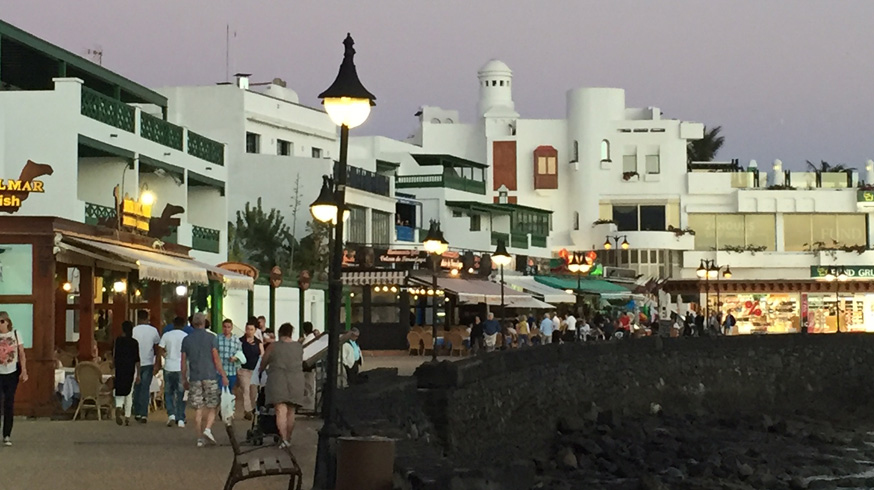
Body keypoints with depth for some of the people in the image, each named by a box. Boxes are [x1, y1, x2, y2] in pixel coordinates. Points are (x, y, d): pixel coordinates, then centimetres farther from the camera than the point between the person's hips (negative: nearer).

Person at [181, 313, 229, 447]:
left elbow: (183, 362, 8)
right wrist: (223, 376, 0)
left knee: (198, 409, 5)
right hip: (209, 376, -2)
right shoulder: (211, 338, -2)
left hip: (194, 378, 2)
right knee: (211, 406, 6)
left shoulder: (187, 340, 6)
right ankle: (207, 429, -16)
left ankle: (200, 437, 3)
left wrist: (185, 379, 17)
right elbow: (216, 359, -5)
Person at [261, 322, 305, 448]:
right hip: (296, 380, 3)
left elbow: (263, 363, 11)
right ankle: (288, 438, 17)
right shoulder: (299, 347, 7)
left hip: (277, 380, -3)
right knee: (290, 412, 12)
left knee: (281, 410, -8)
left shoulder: (273, 346, 0)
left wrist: (262, 370, 32)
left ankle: (283, 438, -22)